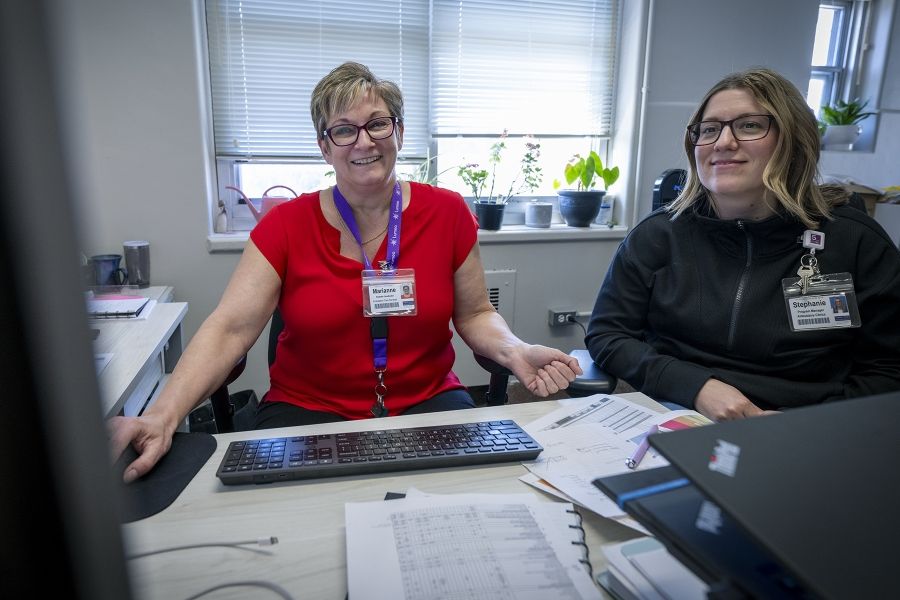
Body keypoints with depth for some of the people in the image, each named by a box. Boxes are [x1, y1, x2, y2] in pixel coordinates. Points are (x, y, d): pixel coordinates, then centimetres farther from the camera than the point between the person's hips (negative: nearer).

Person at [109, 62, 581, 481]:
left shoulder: (448, 213, -1)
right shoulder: (287, 225, -3)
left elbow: (474, 314, 7)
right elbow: (228, 329, -11)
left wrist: (515, 351, -15)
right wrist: (162, 417, -26)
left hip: (427, 402, 2)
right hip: (308, 409, 0)